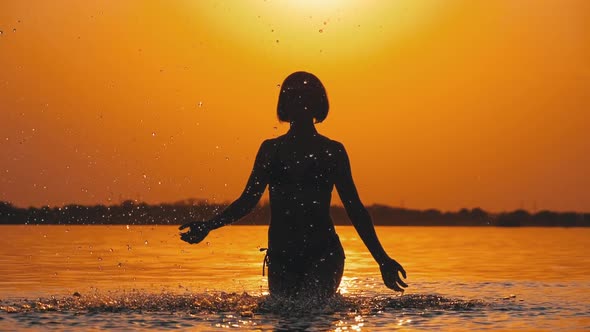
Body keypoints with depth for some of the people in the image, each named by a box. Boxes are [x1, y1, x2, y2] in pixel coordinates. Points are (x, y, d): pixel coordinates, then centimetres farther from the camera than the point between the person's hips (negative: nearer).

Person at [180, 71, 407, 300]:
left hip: (323, 255, -3)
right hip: (280, 255, 3)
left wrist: (382, 260, 2)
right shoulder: (271, 149, 12)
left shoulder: (332, 152, 6)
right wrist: (207, 227, -2)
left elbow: (354, 208, 7)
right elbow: (247, 201, 11)